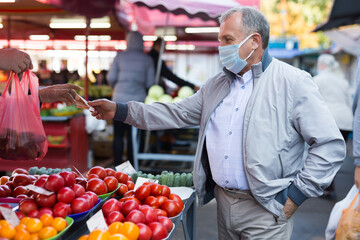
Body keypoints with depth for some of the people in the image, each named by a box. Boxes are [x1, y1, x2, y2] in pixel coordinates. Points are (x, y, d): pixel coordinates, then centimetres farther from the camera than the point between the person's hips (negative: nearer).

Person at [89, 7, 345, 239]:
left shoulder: (293, 83, -11)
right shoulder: (216, 85, 10)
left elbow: (331, 145, -13)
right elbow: (178, 113, 11)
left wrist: (295, 196, -13)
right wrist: (120, 110, 3)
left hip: (265, 210, -6)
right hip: (223, 201, 6)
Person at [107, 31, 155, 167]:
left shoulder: (120, 56, 2)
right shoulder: (147, 60, 4)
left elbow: (111, 78, 2)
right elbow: (150, 83, 4)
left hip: (120, 99, -1)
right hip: (138, 99, 1)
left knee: (118, 134, 5)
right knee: (133, 135, 7)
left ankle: (117, 165, 5)